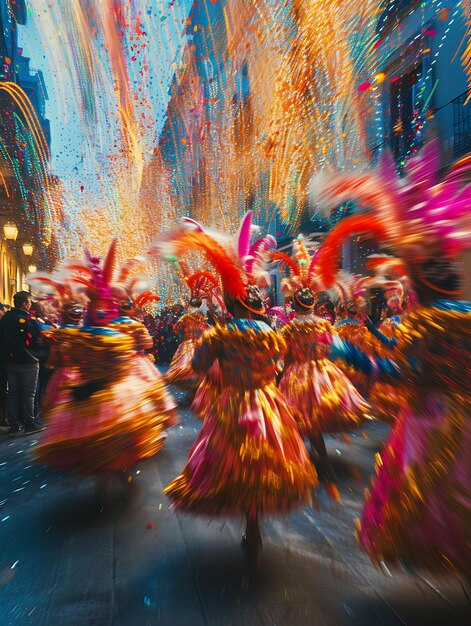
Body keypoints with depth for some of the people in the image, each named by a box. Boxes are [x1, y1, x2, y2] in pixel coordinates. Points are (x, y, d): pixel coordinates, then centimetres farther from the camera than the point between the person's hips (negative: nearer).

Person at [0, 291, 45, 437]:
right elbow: (39, 342, -13)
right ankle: (30, 425, 10)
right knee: (28, 394, 3)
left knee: (12, 393, 11)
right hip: (28, 362, -5)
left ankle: (13, 427, 16)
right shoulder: (30, 320, -15)